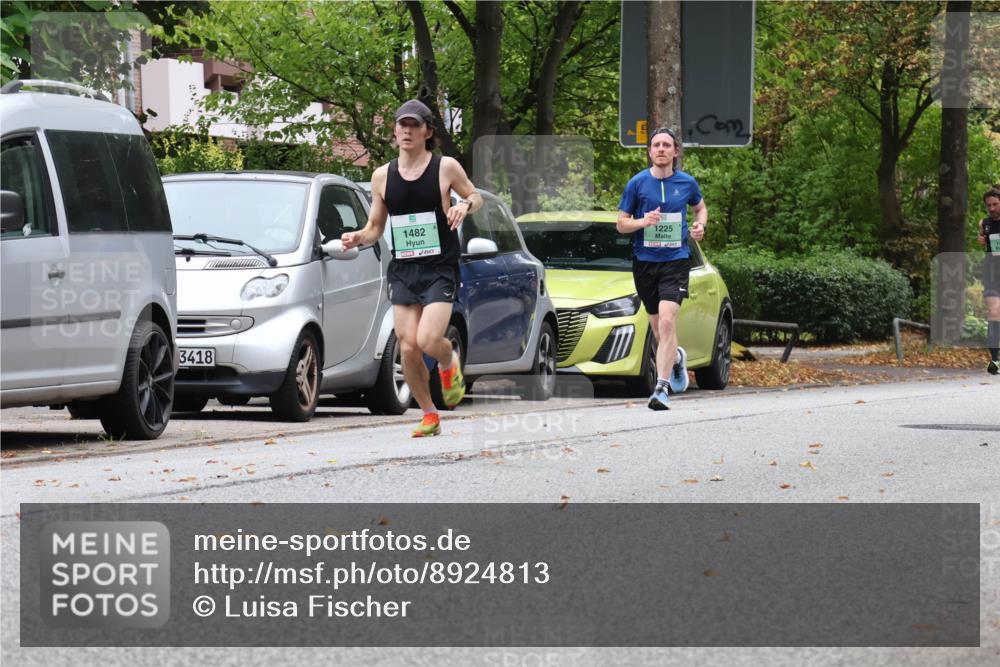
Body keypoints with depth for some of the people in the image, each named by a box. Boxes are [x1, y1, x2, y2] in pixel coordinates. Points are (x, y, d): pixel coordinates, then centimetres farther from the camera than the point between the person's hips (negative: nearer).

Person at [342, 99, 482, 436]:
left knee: (428, 340, -20)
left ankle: (449, 364, 17)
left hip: (440, 269, -3)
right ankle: (429, 415, 14)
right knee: (408, 348, -4)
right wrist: (358, 238, -8)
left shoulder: (446, 167, -2)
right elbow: (375, 227, 13)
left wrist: (465, 205, -11)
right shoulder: (382, 176, 7)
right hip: (402, 270, 4)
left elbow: (476, 197, 12)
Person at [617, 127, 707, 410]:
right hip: (644, 261, 2)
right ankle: (676, 357, 46)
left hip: (676, 261, -2)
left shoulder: (687, 182, 3)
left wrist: (700, 225, 1)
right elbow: (621, 223, 4)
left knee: (667, 322, -18)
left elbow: (700, 207, 23)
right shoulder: (637, 183, -1)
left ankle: (661, 387, -19)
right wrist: (643, 221, -16)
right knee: (657, 327, 12)